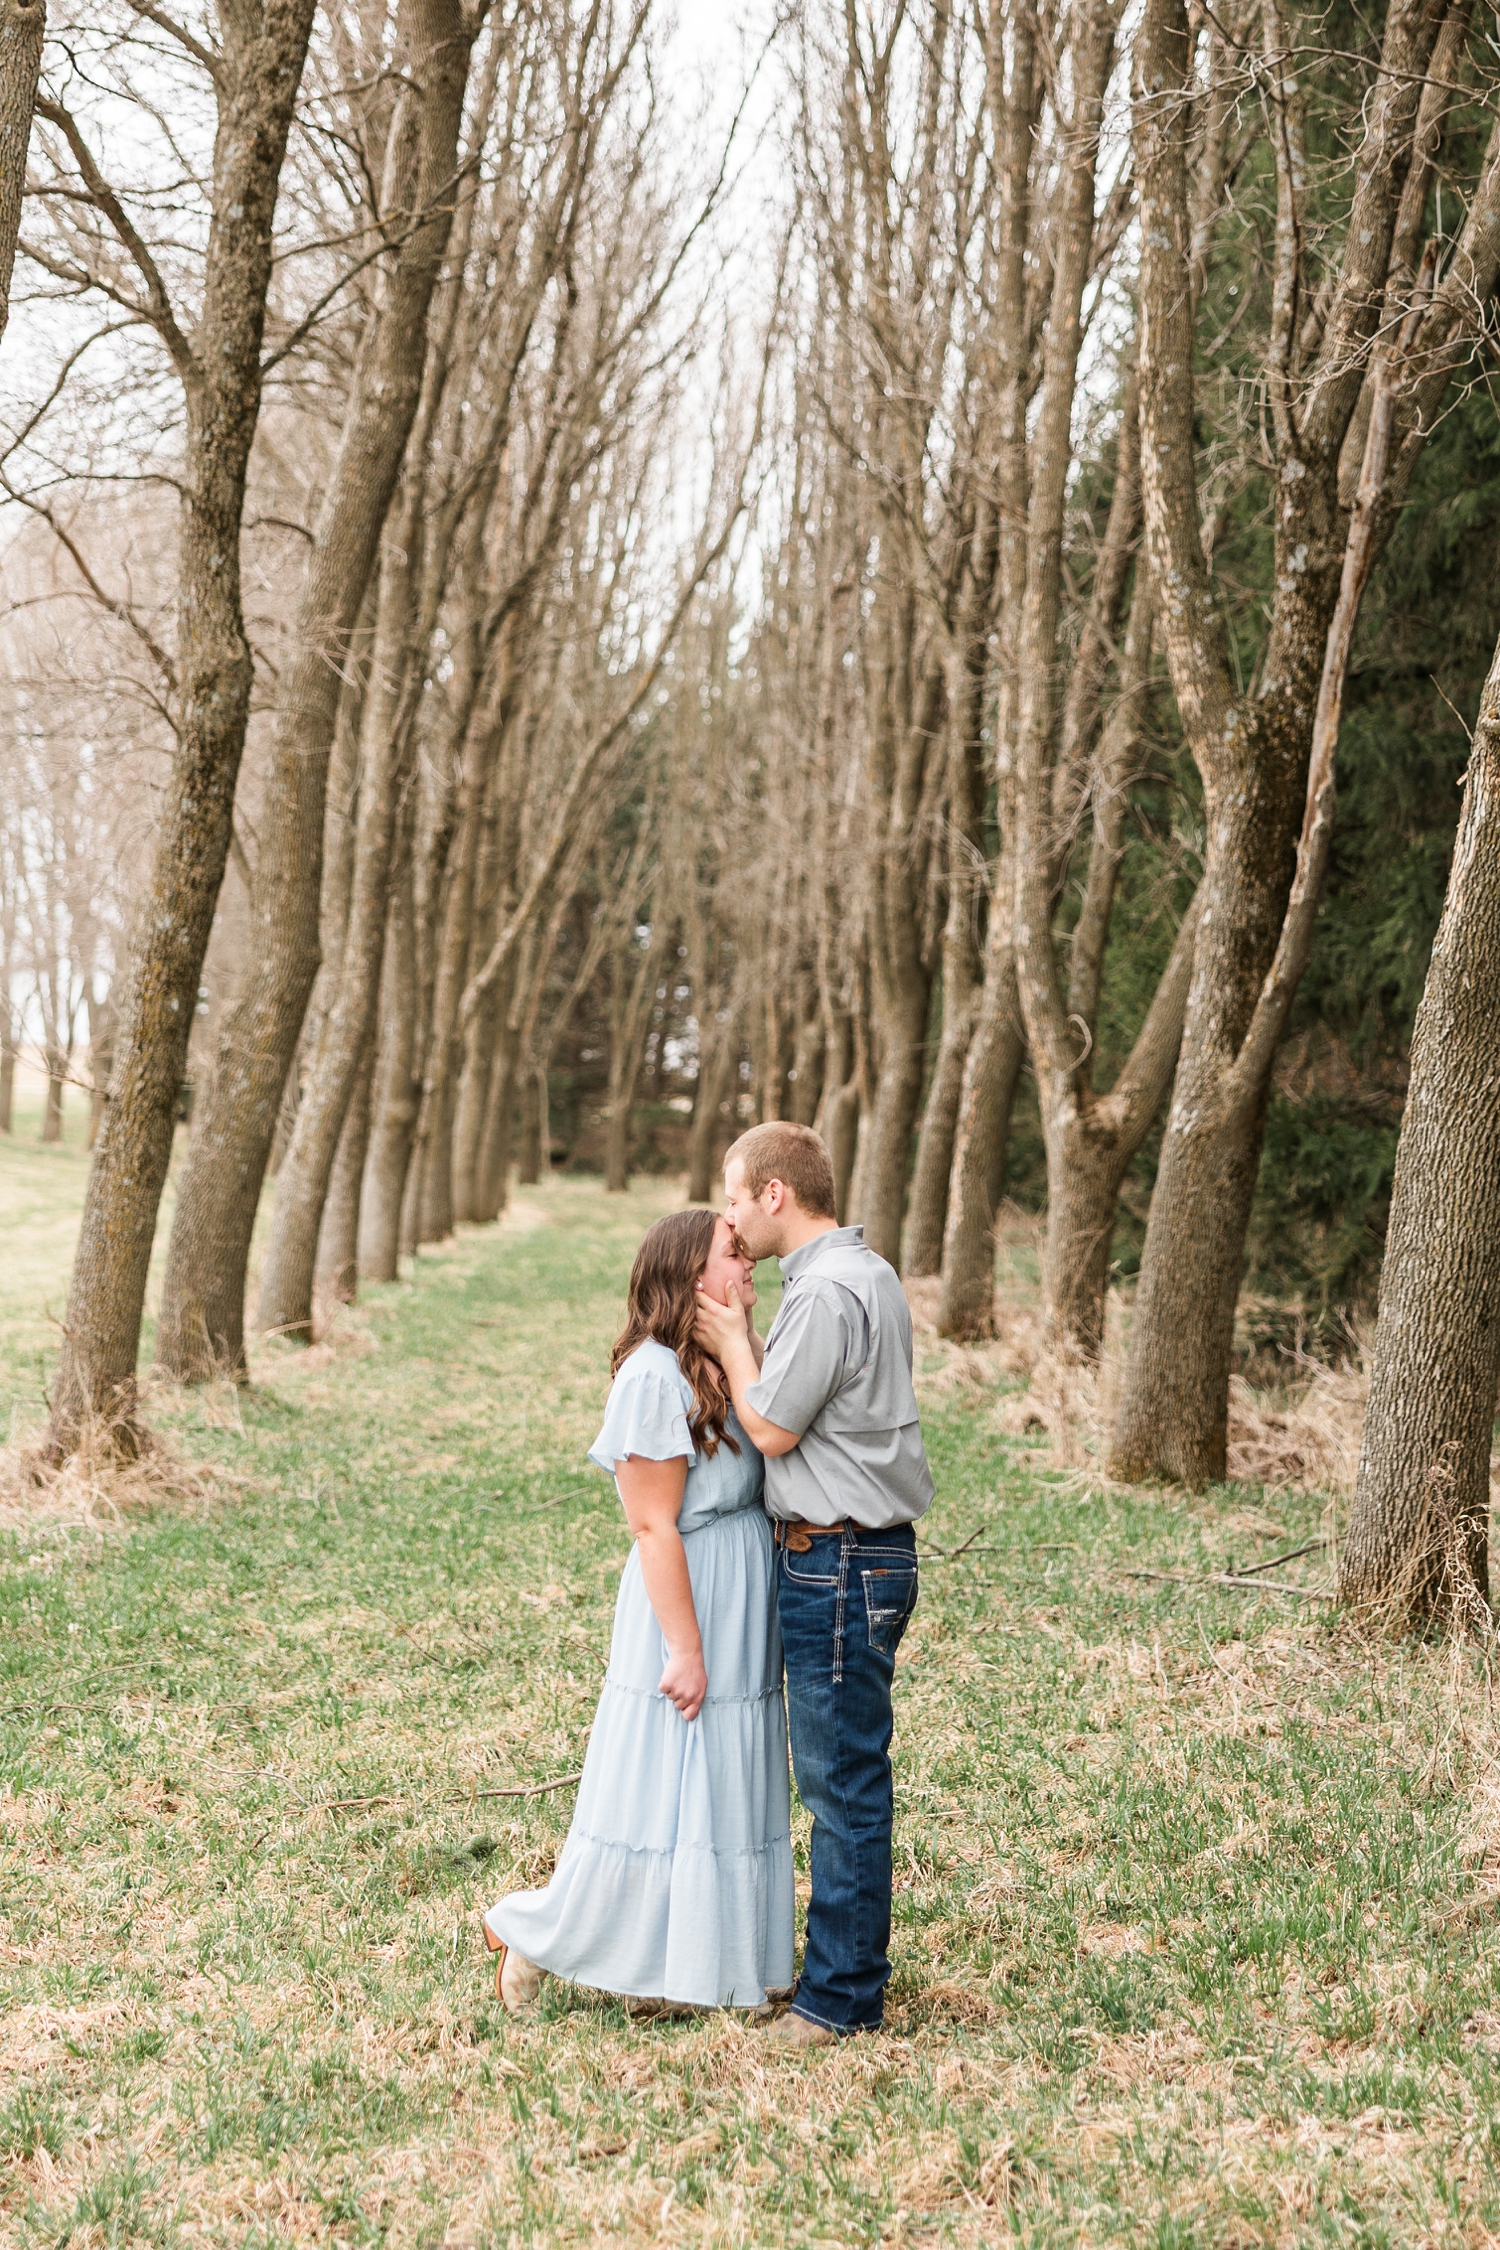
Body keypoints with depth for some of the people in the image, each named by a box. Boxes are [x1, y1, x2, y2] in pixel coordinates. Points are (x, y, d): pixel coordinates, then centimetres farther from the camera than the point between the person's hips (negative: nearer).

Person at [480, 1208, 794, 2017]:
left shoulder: (719, 1370, 11)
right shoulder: (656, 1377, -18)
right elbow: (655, 1526, -19)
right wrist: (685, 1647, -19)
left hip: (740, 1614, 9)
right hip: (690, 1608, -9)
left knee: (724, 1793, 13)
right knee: (658, 1793, 0)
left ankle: (687, 1971, 24)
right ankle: (531, 1932, 18)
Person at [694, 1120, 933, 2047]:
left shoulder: (827, 1292, -19)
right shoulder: (868, 1272, 14)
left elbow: (773, 1426, -14)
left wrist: (731, 1342, -1)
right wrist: (740, 1333, 7)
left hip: (840, 1566, -10)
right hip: (864, 1554, 10)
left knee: (843, 1777, -2)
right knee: (841, 1771, 16)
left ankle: (842, 1996, 7)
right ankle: (853, 1961, 26)